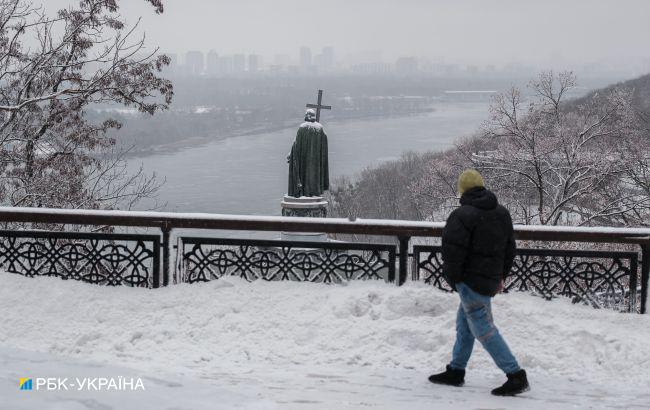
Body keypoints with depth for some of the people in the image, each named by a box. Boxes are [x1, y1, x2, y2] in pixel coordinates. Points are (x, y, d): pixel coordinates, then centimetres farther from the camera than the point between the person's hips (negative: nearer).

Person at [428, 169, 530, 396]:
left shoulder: (462, 216, -16)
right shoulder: (502, 213, 10)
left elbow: (452, 251, -18)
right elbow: (509, 247, 17)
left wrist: (452, 277, -2)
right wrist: (501, 275, 25)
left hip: (471, 281, -9)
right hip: (491, 279, 9)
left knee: (483, 329, -7)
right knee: (464, 324, 21)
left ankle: (516, 376, -11)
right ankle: (456, 371, 28)